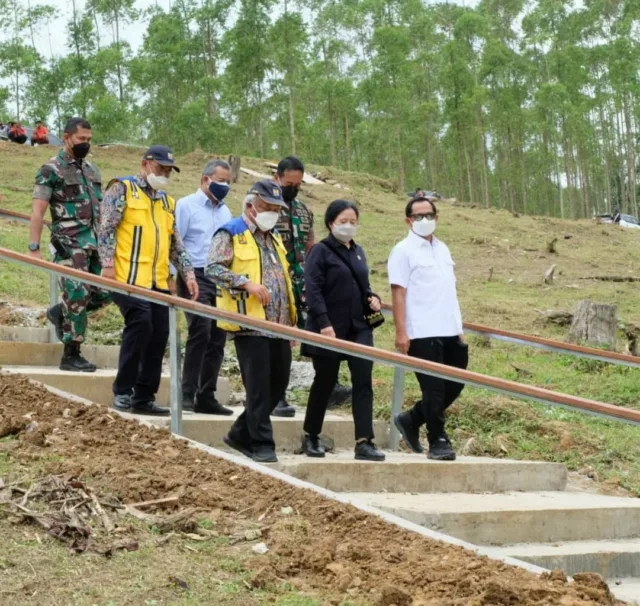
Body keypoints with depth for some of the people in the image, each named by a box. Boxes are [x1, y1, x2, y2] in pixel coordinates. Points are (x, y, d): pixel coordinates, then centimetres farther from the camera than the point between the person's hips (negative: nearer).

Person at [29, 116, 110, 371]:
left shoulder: (91, 169, 16)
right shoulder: (51, 169, -4)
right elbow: (37, 212, -8)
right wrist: (34, 249, -14)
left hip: (96, 243, 7)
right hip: (70, 244, -7)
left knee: (104, 293, 4)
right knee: (77, 296, -7)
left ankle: (61, 313, 27)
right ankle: (71, 356, 4)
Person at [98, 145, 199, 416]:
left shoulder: (167, 201, 23)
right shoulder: (122, 189, 2)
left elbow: (175, 243, 22)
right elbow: (106, 228, -7)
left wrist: (188, 273, 11)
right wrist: (107, 263, -17)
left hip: (159, 281, 7)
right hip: (130, 277, -7)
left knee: (159, 335, 3)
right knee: (140, 327, -18)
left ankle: (144, 397, 11)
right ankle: (122, 392, -6)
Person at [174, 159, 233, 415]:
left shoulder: (225, 211, 19)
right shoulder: (186, 206, 0)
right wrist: (175, 275, -12)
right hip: (196, 277, -6)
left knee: (217, 339, 4)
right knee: (200, 332, -18)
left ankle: (206, 397, 11)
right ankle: (187, 394, -13)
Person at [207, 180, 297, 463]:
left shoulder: (274, 238, 21)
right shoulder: (230, 234, -3)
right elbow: (213, 268, -14)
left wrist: (292, 321, 22)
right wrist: (247, 283, -24)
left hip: (279, 325, 8)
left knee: (278, 383, 10)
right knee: (259, 387, -5)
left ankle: (241, 434, 23)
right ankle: (261, 444, 4)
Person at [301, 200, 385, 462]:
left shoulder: (358, 252, 14)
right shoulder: (321, 251, -6)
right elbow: (313, 290, -14)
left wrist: (372, 298, 2)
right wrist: (324, 323, -22)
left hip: (359, 329, 5)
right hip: (330, 329, -5)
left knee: (363, 382, -5)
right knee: (324, 383, 7)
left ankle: (364, 442, -7)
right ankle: (311, 437, 25)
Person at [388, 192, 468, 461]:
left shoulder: (442, 249, 16)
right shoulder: (403, 251, -4)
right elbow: (398, 293, -10)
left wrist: (459, 328, 16)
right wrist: (401, 332, -16)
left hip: (449, 331, 7)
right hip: (422, 333, -7)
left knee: (454, 385, 10)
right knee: (434, 389, -2)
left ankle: (411, 420, 25)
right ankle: (438, 442, 9)